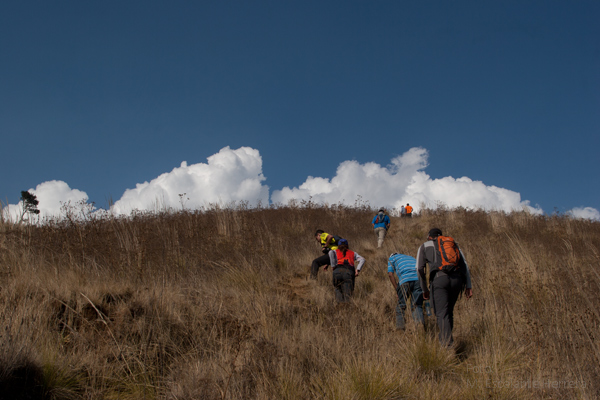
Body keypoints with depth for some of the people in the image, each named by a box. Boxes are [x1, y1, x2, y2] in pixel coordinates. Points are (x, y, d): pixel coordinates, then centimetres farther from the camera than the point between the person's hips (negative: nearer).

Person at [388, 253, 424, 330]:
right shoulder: (411, 257, 39)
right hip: (419, 279, 3)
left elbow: (390, 274, 11)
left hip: (405, 280, -3)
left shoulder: (391, 258, 27)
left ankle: (400, 326, 1)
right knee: (417, 306, 3)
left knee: (401, 306, 7)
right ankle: (420, 324, -14)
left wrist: (397, 289, 9)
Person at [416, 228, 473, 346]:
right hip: (456, 279, 4)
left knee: (442, 314, -8)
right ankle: (444, 339, 25)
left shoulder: (425, 246, 24)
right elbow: (465, 265, 17)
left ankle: (448, 343, -23)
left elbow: (419, 269, 13)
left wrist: (424, 289, 20)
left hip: (439, 279, -4)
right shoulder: (453, 245, 31)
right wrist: (468, 286, 12)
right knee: (449, 310, 21)